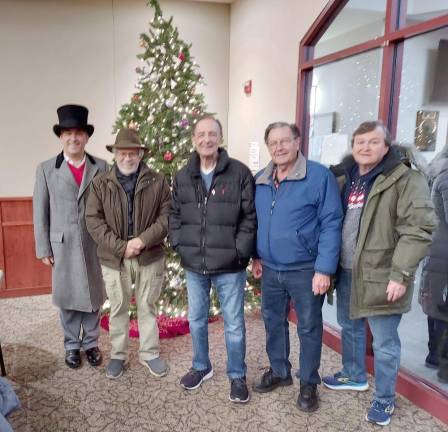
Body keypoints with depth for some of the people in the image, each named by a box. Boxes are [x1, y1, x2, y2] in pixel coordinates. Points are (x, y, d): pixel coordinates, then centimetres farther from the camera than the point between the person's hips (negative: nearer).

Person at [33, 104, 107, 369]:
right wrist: (43, 248, -1)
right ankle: (72, 345, 29)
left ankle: (91, 343, 29)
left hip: (95, 244, 0)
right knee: (67, 297, 11)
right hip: (62, 246, 0)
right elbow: (40, 212, 2)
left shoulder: (101, 167, 1)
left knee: (93, 296, 11)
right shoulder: (46, 169, 1)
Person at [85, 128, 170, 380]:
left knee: (148, 307, 13)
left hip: (150, 257, 0)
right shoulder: (101, 184, 1)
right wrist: (121, 247, -14)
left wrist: (143, 241, -17)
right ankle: (118, 355, 32)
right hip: (114, 258, 1)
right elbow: (94, 221, -5)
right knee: (118, 309, 14)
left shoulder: (158, 182, 0)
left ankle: (150, 354, 30)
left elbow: (166, 216, -5)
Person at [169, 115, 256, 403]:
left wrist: (239, 251, -13)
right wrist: (179, 244, 0)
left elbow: (250, 216, -7)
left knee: (234, 324, 9)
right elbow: (175, 214, 13)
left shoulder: (240, 173, -7)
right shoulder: (183, 176, 6)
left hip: (229, 266, -4)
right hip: (193, 265, 4)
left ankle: (237, 376, 30)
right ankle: (201, 367, 41)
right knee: (196, 319, 19)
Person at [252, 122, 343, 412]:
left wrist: (324, 269, -18)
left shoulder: (320, 176, -13)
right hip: (270, 269, 5)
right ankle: (279, 371, 40)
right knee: (274, 322, 19)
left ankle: (309, 383, 31)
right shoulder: (260, 180, 5)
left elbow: (331, 225, -15)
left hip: (306, 270, -5)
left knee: (309, 328, 11)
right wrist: (256, 256, 12)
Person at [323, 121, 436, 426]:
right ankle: (354, 375, 46)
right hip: (347, 272, 7)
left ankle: (385, 400, 28)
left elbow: (418, 229, -18)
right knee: (350, 327, 23)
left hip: (381, 275, -6)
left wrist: (400, 274, -21)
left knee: (384, 342, 7)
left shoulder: (406, 180, -11)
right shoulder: (344, 178, 8)